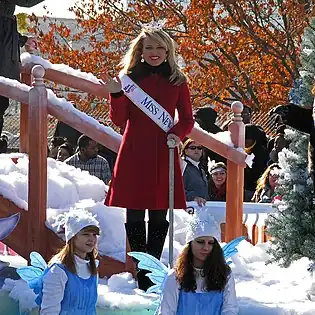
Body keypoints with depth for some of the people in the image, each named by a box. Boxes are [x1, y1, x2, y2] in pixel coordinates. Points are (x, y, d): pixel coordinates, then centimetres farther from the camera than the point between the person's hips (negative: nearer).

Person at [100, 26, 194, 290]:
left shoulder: (177, 81, 8)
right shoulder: (130, 77, 5)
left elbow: (187, 119, 11)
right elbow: (120, 120, 1)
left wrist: (177, 134, -9)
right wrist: (116, 94, -15)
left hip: (163, 154, 1)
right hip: (133, 154, 0)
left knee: (159, 214, 1)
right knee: (134, 213, -1)